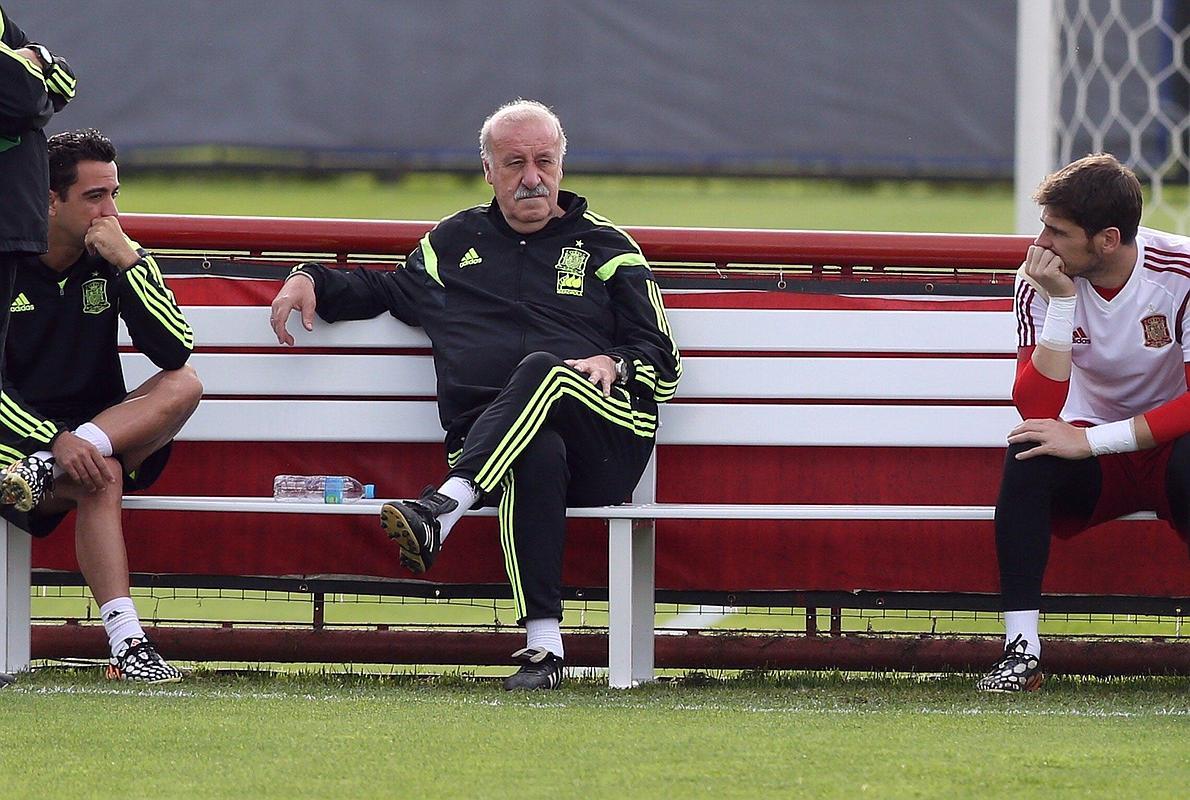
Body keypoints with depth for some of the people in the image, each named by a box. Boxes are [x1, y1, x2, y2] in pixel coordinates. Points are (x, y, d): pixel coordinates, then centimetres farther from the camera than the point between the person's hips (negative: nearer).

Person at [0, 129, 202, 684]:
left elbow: (175, 351, -6)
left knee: (183, 387, -22)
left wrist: (129, 261, -15)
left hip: (102, 434, 5)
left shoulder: (111, 260, 6)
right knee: (99, 479, -36)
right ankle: (126, 643, -44)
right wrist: (55, 442, -26)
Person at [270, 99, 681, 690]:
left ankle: (441, 511, -51)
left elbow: (661, 362, 14)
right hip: (487, 441, 1)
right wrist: (312, 280, 25)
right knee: (538, 455, -40)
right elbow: (386, 292, 43)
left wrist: (613, 364, -9)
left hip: (607, 441, -1)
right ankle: (543, 645, -48)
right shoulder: (455, 242, 27)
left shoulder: (606, 249, 20)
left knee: (541, 370, -37)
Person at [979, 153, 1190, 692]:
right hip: (1094, 468, 2)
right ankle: (1021, 649, -28)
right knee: (1027, 455, -29)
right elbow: (1036, 408, -20)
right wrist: (1061, 303, -28)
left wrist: (1090, 440, -29)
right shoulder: (1041, 282, -11)